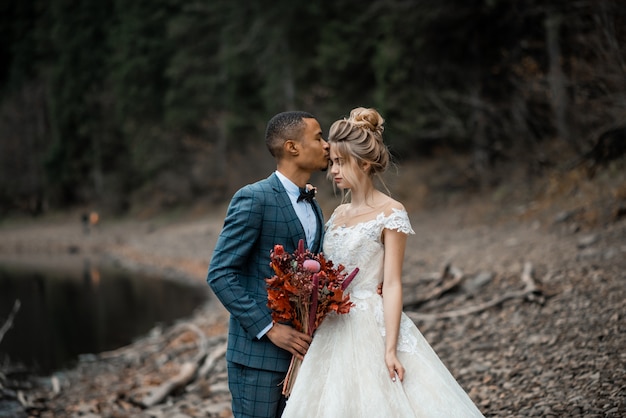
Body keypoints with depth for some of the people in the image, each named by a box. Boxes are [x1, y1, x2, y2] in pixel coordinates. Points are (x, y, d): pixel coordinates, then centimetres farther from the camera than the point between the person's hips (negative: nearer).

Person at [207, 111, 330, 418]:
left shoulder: (313, 207, 13)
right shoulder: (253, 199, -12)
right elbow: (219, 274, -16)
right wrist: (269, 329, -19)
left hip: (298, 348, 7)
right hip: (258, 350, -7)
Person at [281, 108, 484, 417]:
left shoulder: (390, 214, -8)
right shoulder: (339, 213, 12)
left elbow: (392, 284, -13)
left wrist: (390, 349, -19)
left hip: (372, 329, -7)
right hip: (334, 330, 7)